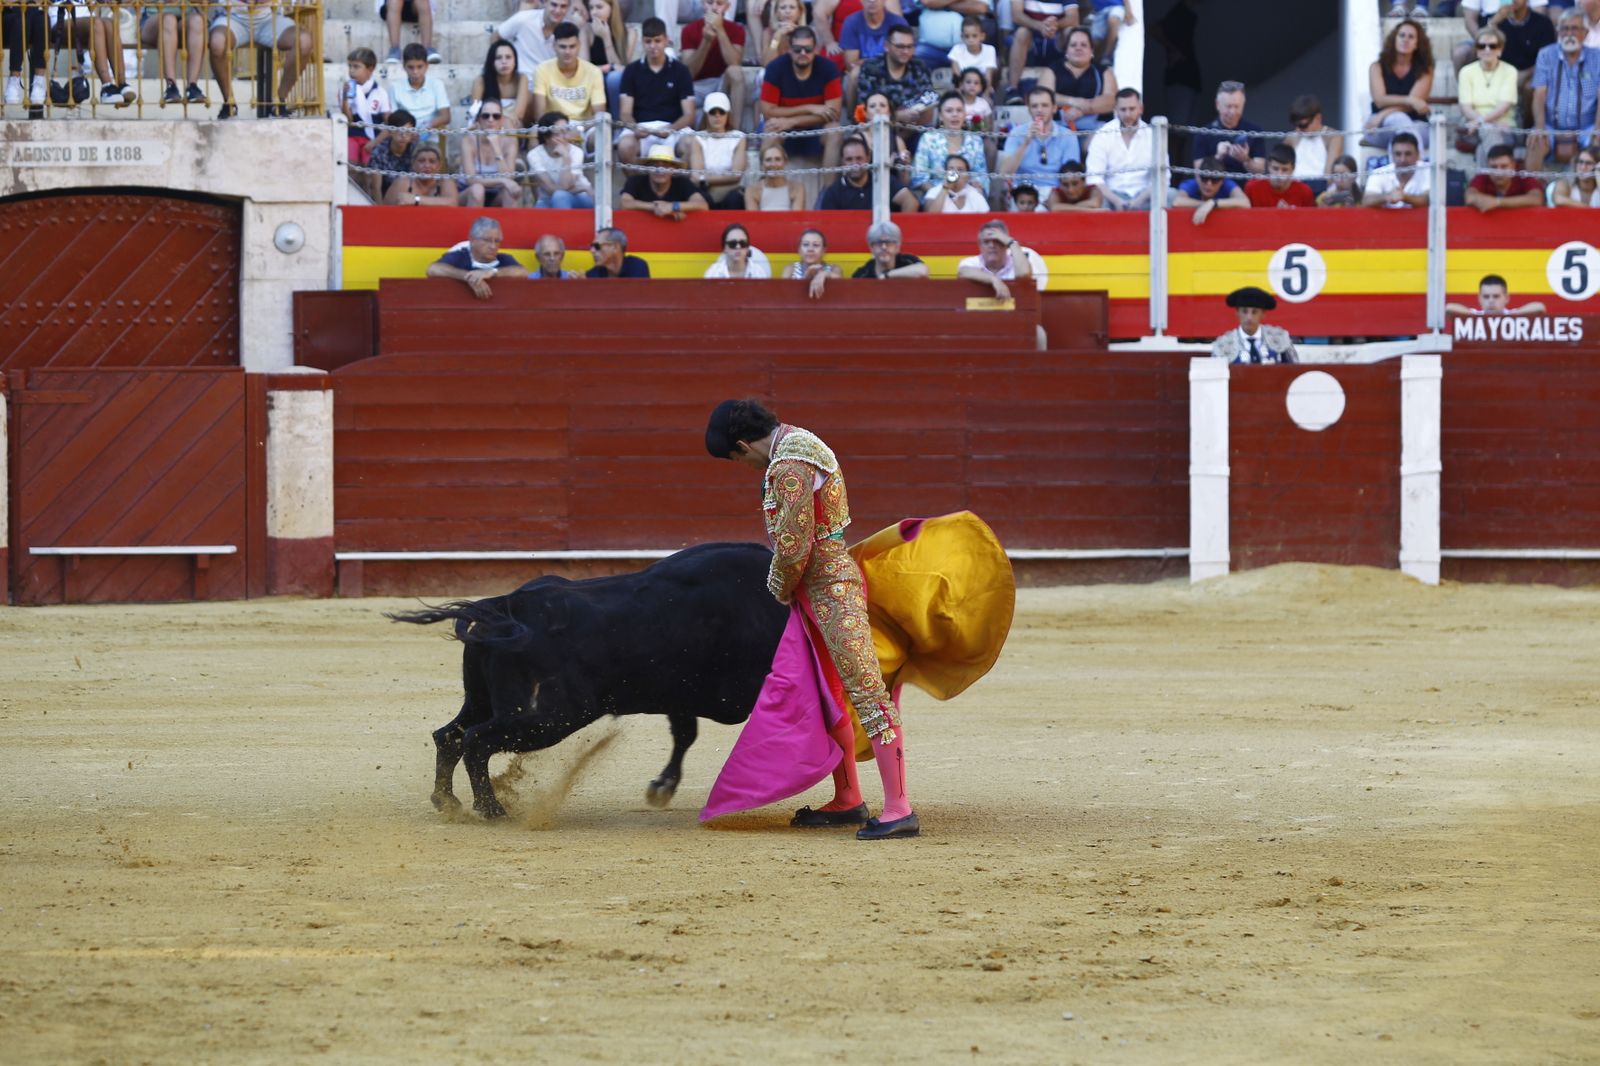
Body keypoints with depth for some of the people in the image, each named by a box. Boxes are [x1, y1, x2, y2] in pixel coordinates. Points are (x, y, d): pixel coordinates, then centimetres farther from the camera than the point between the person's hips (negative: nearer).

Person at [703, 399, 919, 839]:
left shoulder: (789, 467, -19)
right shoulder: (795, 441, 14)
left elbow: (793, 547, -20)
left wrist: (780, 592, -3)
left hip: (830, 586, -11)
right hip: (821, 588, 11)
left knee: (866, 692, -14)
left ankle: (899, 808, -19)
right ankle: (848, 801, 26)